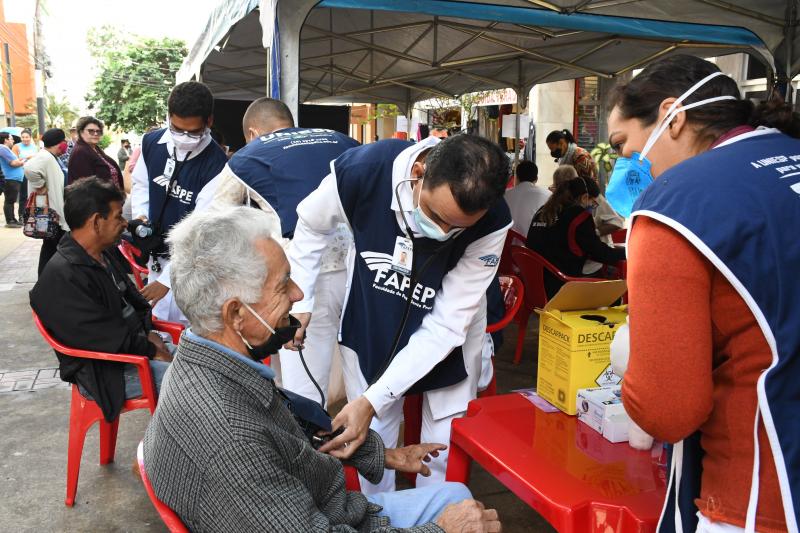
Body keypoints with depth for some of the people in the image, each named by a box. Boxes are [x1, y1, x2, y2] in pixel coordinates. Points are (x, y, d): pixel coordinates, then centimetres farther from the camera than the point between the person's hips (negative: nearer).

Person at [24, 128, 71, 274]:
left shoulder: (51, 158, 13)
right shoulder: (45, 157, -19)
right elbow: (30, 168, -38)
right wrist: (40, 187, -26)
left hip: (56, 214, 10)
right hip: (52, 215, -10)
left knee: (51, 249, 16)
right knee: (50, 251, -1)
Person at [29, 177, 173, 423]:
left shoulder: (102, 257, 9)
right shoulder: (61, 277, -22)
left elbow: (132, 299, 18)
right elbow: (101, 336, -24)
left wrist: (150, 333, 1)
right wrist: (152, 351, -15)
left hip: (136, 344, 10)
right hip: (104, 371, -10)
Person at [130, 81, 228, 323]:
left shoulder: (216, 165, -23)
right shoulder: (152, 142, -4)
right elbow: (140, 184, 15)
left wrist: (167, 278, -24)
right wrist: (140, 217, -5)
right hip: (157, 255, 6)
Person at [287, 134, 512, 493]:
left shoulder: (492, 223, -30)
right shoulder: (361, 169, -30)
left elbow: (444, 326, -27)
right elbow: (312, 226, -6)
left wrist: (373, 400, -33)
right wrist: (298, 302, -11)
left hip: (447, 340, 0)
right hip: (369, 326, 1)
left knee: (444, 453, 8)